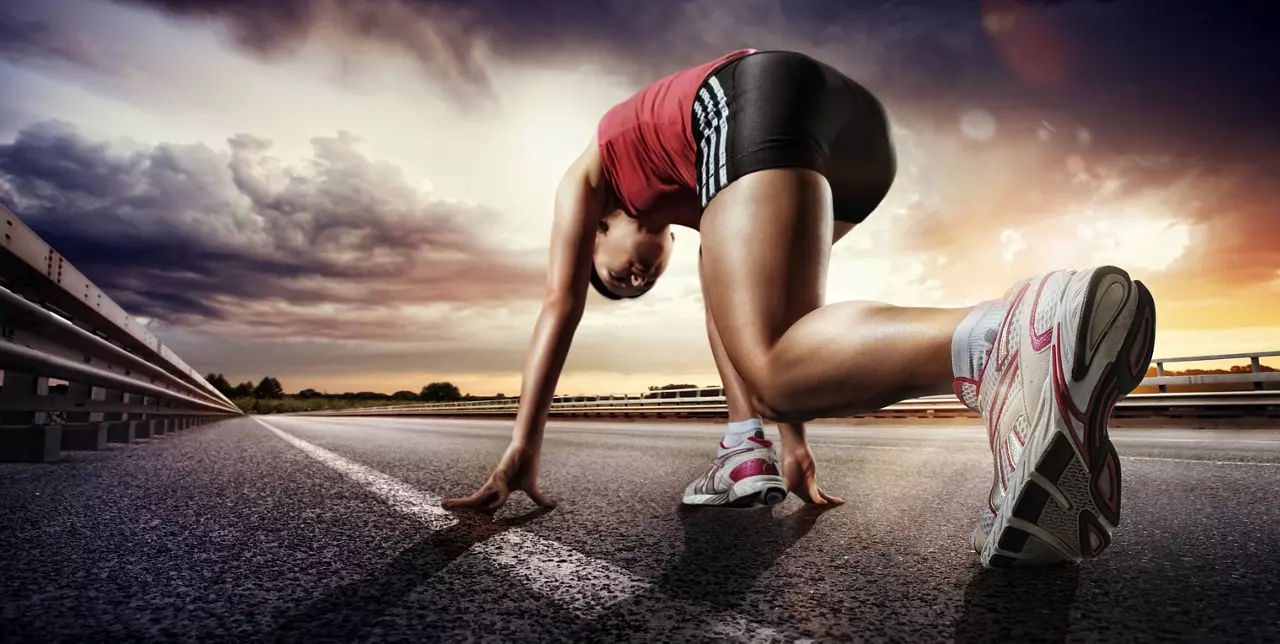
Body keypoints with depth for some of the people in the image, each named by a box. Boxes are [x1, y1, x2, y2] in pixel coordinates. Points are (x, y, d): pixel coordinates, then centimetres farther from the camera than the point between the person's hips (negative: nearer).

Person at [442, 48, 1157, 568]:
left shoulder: (587, 174, 33)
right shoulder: (692, 211, 41)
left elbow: (560, 305, 21)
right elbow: (777, 314, 35)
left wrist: (523, 450, 19)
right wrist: (795, 442, 35)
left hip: (756, 97, -6)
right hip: (858, 123, 7)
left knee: (769, 363, -18)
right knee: (729, 285, 29)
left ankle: (1022, 336, -41)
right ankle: (745, 453, 12)